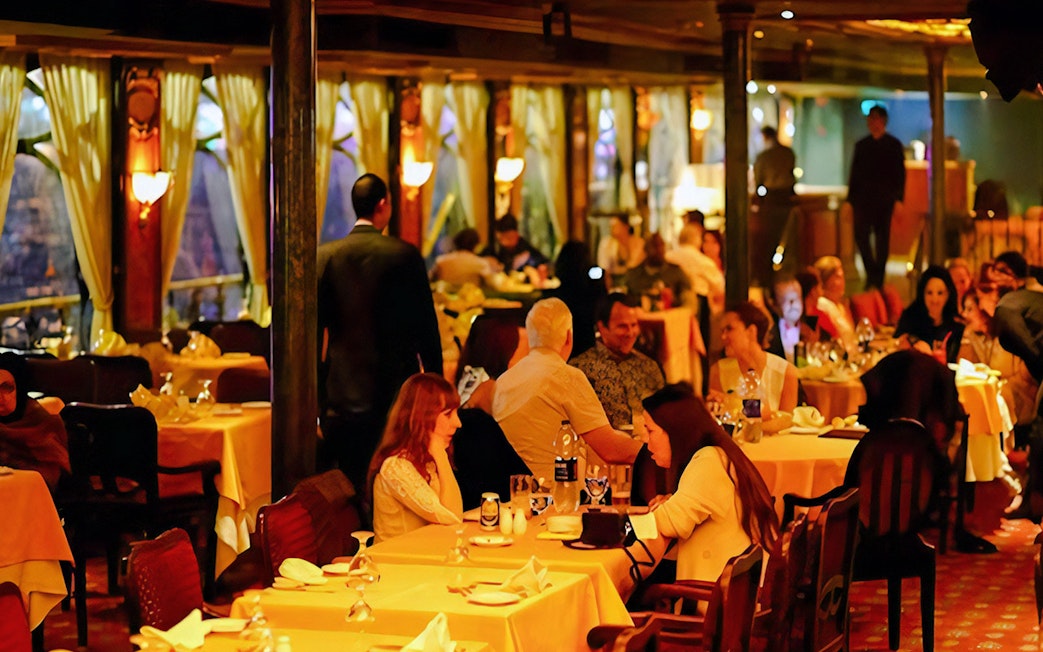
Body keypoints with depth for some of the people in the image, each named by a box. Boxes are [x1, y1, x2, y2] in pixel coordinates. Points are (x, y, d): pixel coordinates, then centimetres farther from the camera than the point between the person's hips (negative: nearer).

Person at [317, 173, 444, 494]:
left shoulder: (325, 256, -3)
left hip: (342, 393, 1)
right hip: (397, 391, -1)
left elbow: (315, 327, -1)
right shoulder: (405, 255, -6)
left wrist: (315, 398, 5)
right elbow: (426, 325, -3)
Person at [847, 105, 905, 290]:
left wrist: (898, 199, -8)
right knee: (861, 235, -6)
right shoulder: (861, 145, 14)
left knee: (882, 237, 0)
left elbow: (900, 173, 1)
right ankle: (871, 271, 9)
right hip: (863, 198, 3)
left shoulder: (894, 144, 5)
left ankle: (878, 277, 6)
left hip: (884, 199, -3)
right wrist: (850, 199, 6)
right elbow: (854, 173, 13)